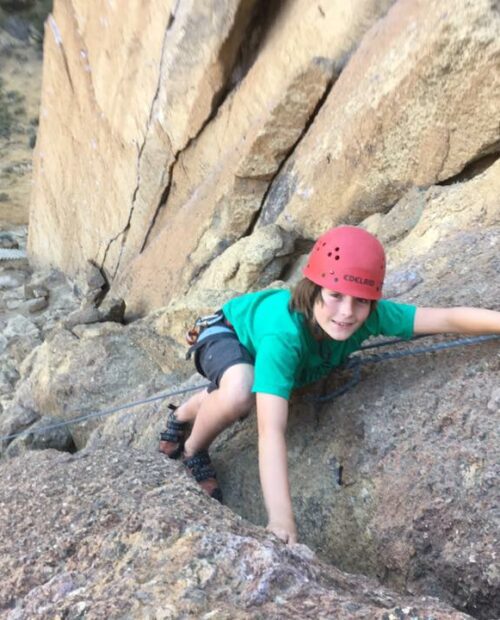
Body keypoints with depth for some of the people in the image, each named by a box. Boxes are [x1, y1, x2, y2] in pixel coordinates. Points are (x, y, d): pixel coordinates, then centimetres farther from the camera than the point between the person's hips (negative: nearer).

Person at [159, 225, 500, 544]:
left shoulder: (369, 315, -33)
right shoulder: (283, 335, -47)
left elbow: (450, 318, -32)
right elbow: (271, 431, -52)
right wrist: (281, 520, -57)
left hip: (254, 341, 6)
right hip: (228, 333, -6)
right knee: (239, 393, -35)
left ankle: (183, 415, 52)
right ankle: (192, 453, -4)